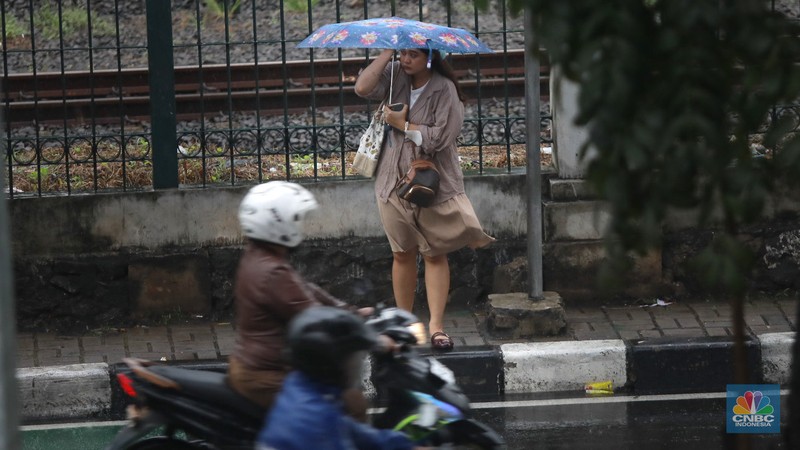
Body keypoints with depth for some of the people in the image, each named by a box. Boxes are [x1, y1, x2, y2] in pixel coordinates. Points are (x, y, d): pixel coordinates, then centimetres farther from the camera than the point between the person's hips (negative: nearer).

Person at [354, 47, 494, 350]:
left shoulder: (444, 90, -10)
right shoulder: (394, 75, 3)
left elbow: (440, 137, -17)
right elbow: (363, 88, -15)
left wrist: (403, 125, -12)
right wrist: (387, 53, -14)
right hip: (395, 182, 3)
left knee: (435, 254, -1)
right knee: (402, 254, 9)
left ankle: (436, 325, -1)